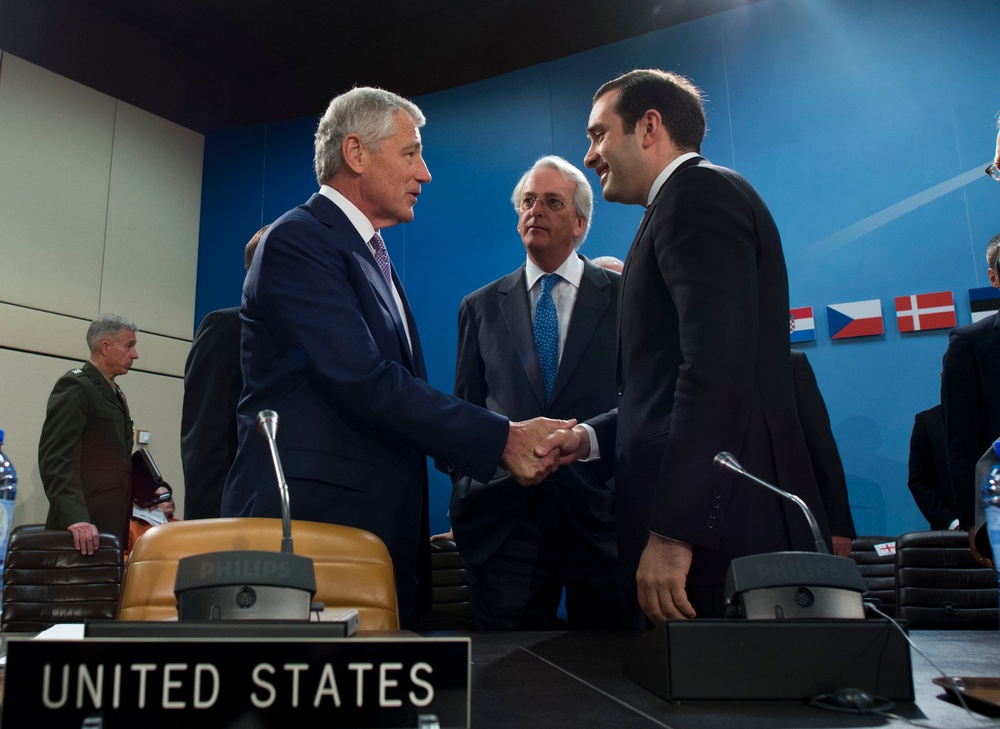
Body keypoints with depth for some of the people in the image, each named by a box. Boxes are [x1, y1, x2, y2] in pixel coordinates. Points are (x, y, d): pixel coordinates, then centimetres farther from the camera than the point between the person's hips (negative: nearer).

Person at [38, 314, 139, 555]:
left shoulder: (115, 393, 20)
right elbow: (56, 458, -18)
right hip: (83, 526, -8)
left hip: (113, 524, 8)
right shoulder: (75, 386, -7)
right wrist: (75, 518, -28)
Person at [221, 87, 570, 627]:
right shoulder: (299, 239, -10)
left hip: (378, 532, 9)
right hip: (307, 524, -8)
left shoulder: (373, 258, 20)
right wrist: (503, 439, -17)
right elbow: (365, 384, -20)